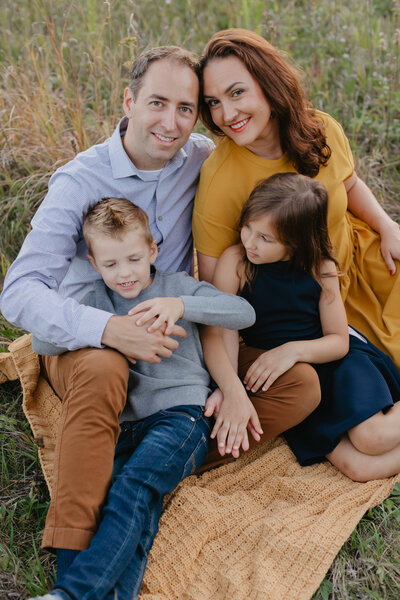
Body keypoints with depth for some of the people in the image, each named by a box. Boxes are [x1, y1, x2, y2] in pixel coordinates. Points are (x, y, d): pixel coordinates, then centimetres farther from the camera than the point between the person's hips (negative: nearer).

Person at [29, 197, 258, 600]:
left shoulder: (177, 286, 10)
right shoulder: (97, 301, 18)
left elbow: (244, 312, -4)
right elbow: (43, 342, 5)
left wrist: (181, 305, -18)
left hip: (181, 412, -3)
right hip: (125, 423, 3)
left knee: (135, 485, -28)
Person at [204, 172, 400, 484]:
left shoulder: (321, 268, -8)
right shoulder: (235, 261, -13)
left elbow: (339, 341, -4)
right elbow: (220, 333, -19)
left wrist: (292, 349, -23)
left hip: (330, 358, 1)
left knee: (371, 438, -20)